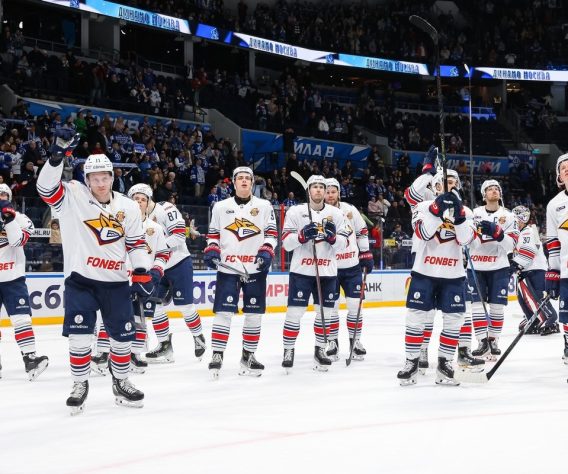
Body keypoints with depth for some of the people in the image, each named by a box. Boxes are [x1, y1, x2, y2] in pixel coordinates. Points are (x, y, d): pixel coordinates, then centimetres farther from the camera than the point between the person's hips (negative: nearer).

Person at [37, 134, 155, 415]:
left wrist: (143, 272, -3)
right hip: (80, 279, -3)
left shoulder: (128, 207, 4)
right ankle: (80, 385, 7)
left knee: (123, 334, 5)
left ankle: (121, 383, 24)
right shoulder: (72, 197, -4)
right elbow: (46, 187, -20)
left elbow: (136, 243, 8)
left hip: (116, 281, 3)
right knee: (79, 334, -9)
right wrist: (58, 156, -32)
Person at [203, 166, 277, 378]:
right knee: (223, 312, -7)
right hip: (227, 268, -1)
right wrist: (211, 249, -5)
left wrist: (267, 250, -11)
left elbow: (271, 232, 6)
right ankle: (217, 355, -2)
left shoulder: (264, 206, 8)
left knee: (254, 314, 4)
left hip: (255, 269, 1)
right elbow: (213, 233, 13)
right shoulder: (221, 207, 10)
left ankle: (248, 356, 15)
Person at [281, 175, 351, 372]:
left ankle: (320, 349, 24)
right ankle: (288, 351, 7)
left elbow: (343, 245, 3)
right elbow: (286, 243, -5)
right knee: (295, 313, -4)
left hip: (327, 271, 3)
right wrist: (302, 235, -22)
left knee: (325, 312, 9)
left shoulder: (336, 213, 6)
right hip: (301, 270, -3)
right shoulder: (295, 212, 0)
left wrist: (333, 237, -17)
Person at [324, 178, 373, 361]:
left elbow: (362, 232, 9)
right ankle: (332, 342, 12)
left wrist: (366, 255, 6)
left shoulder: (350, 210, 0)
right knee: (331, 306, 1)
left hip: (352, 266, 1)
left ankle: (355, 340, 14)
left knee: (355, 305, 2)